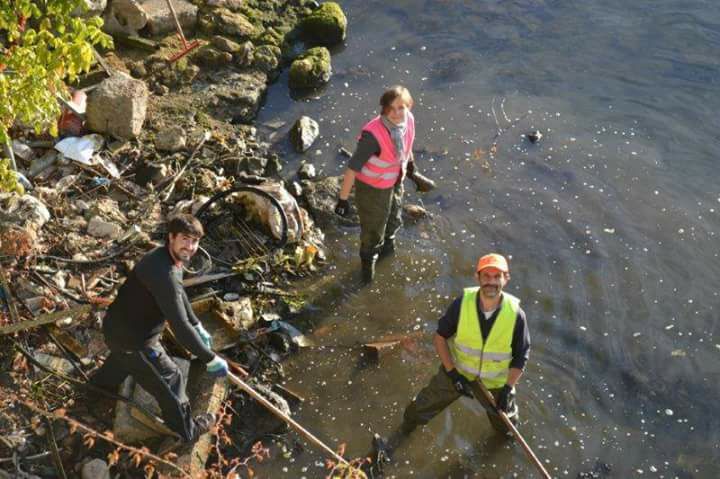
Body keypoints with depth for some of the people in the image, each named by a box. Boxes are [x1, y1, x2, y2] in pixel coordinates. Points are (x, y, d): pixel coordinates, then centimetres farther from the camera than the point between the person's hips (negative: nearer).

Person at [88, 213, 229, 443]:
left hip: (119, 327, 10)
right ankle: (186, 430, 31)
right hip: (132, 339, -10)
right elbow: (180, 326, -38)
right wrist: (210, 359, -32)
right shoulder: (162, 272, -36)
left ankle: (100, 385, 71)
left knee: (124, 359, 41)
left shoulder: (171, 259, -4)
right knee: (171, 381, 8)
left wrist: (198, 327, 17)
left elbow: (180, 295, 15)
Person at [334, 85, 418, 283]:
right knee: (373, 228, 16)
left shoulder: (408, 120, -19)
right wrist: (343, 199, -27)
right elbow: (352, 167, -32)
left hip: (395, 181, 6)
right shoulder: (373, 134, -38)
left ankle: (388, 241, 68)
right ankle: (368, 261, 49)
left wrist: (410, 160, 22)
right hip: (372, 188, -6)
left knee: (394, 218, 32)